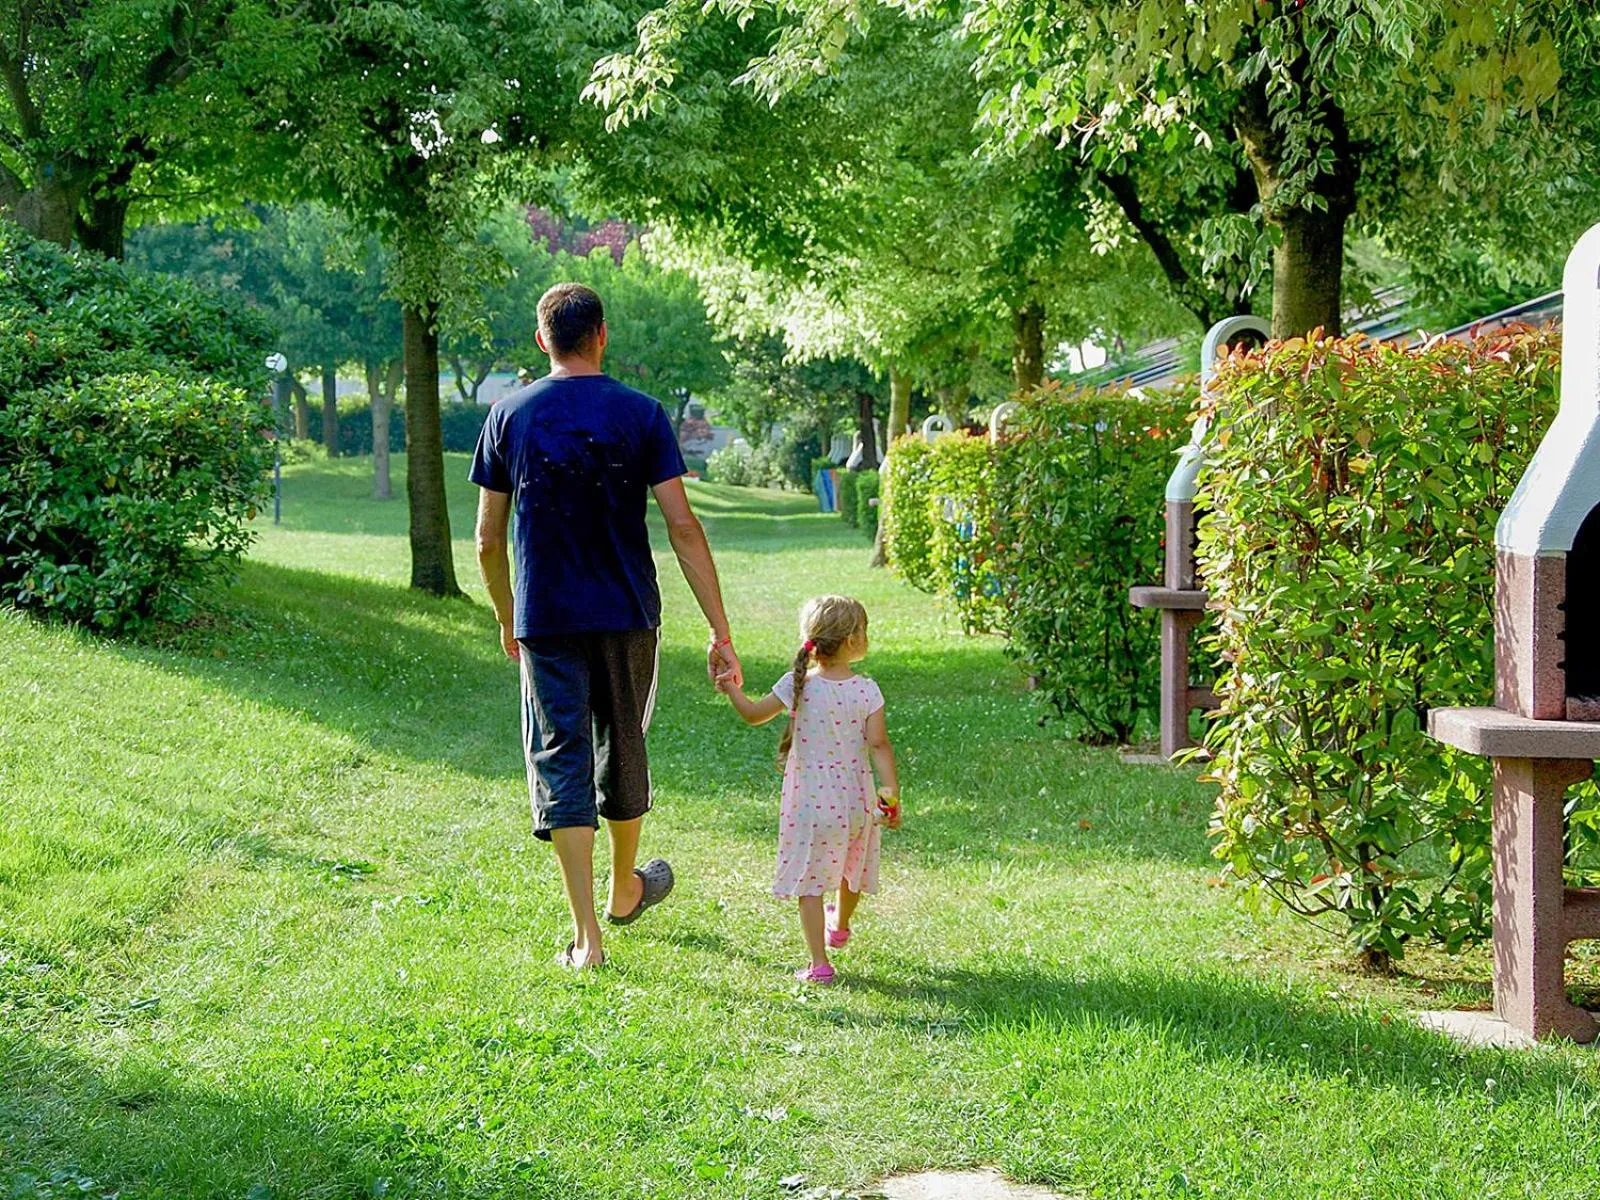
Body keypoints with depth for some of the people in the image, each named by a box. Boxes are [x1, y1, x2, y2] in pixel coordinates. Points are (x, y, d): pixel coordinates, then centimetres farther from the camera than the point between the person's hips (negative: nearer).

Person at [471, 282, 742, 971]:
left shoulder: (510, 416, -1)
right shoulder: (640, 415, -4)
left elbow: (488, 539, 3)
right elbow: (682, 529, -8)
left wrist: (507, 620, 18)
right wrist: (721, 632, -5)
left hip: (545, 622, 0)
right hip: (627, 617, 1)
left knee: (561, 764, 2)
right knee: (623, 752, 19)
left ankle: (587, 936, -3)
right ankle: (625, 890, 40)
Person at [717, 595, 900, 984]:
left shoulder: (797, 685, -10)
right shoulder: (866, 690, -10)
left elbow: (753, 714, 1)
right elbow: (879, 744, -11)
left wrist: (732, 689, 18)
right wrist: (892, 794, -5)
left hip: (810, 804, -2)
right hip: (856, 801, 2)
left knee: (810, 882, 2)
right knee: (852, 870, 27)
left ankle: (819, 963, -3)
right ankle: (840, 927, 51)